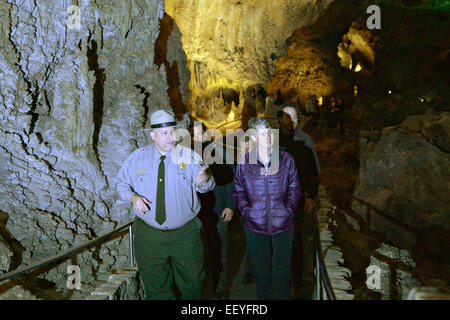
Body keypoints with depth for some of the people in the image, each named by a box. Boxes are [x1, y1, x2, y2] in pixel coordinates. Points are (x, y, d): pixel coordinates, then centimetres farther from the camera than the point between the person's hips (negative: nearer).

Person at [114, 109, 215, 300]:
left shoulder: (188, 155, -2)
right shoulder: (137, 157, 2)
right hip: (148, 235, 1)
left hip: (185, 234, 0)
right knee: (155, 285, 12)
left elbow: (206, 186, -8)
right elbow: (121, 182, 9)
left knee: (192, 282, 11)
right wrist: (132, 197, -11)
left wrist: (204, 180, -32)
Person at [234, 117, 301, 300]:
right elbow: (238, 192, 7)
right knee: (261, 274, 12)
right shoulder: (244, 162, -1)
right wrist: (247, 213, -4)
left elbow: (294, 189, 7)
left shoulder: (286, 159, 0)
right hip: (255, 226, 0)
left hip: (282, 225, 0)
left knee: (281, 274, 9)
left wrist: (288, 211, -3)